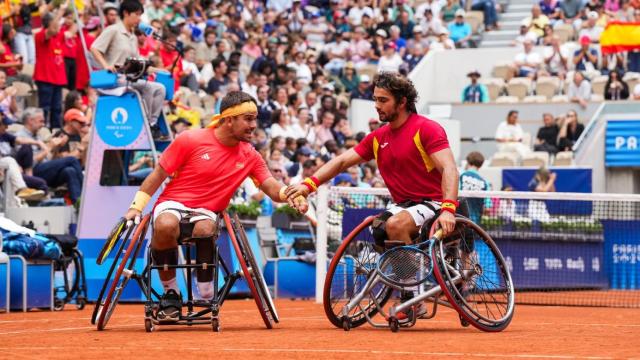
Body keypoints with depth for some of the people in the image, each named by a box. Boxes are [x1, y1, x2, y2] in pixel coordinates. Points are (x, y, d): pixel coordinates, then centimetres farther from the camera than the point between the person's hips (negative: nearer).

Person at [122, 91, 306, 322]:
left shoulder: (249, 156, 5)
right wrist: (137, 206, -3)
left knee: (205, 230, -37)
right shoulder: (191, 140, -6)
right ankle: (170, 293, -18)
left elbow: (272, 188, 1)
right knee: (165, 225, -39)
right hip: (173, 203, -2)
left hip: (207, 212, 2)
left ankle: (207, 297, -17)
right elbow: (159, 175, 2)